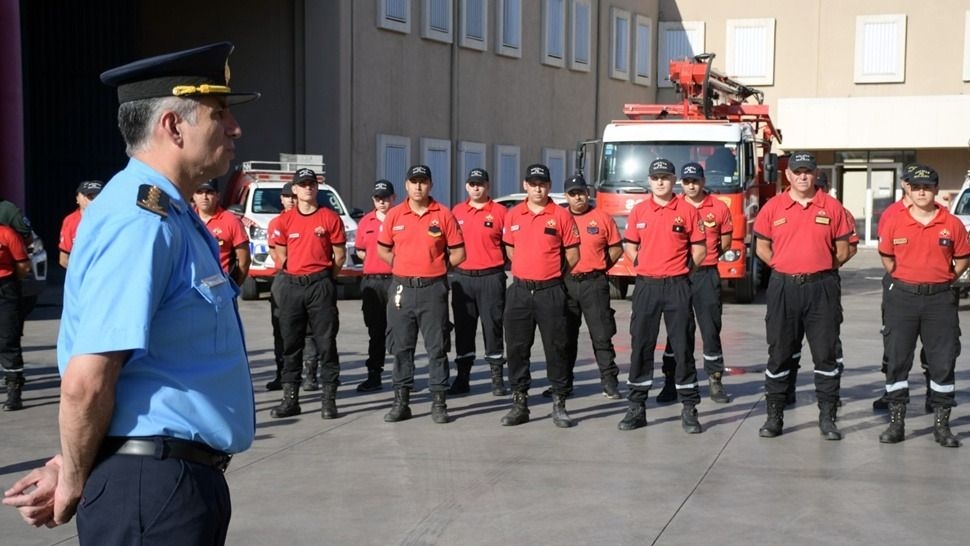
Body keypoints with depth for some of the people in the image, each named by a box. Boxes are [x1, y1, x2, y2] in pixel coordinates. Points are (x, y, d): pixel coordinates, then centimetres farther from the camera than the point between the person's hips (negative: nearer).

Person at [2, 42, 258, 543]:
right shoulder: (141, 221, -19)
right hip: (155, 488, -9)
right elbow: (86, 383, -24)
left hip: (179, 480, 9)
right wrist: (75, 482, -9)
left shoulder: (170, 218, 12)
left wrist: (75, 468, 9)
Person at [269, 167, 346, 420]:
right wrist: (293, 276, 8)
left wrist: (324, 278, 3)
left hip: (321, 285, -3)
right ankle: (290, 398, 13)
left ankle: (329, 399, 3)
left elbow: (340, 255, 3)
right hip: (291, 285, 3)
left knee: (326, 343, -1)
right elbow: (280, 255, 11)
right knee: (291, 344, 7)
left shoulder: (330, 218, 0)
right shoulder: (284, 220, 6)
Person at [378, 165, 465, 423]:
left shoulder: (443, 215, -1)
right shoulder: (394, 215, 5)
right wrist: (405, 267, 8)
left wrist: (435, 268, 3)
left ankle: (439, 402, 8)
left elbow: (458, 253, 3)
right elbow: (383, 249, 15)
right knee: (401, 348, 7)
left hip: (433, 289, -2)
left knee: (437, 348, 2)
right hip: (402, 288, 2)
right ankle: (401, 401, 15)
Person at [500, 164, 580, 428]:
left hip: (550, 292, -3)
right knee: (517, 348, 6)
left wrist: (552, 273, 6)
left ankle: (559, 405, 9)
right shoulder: (513, 215, 7)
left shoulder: (561, 215, -3)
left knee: (555, 349, 1)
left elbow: (573, 256, 2)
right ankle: (519, 403, 15)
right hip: (519, 290, 3)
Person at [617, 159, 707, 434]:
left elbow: (699, 249, 3)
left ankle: (689, 409, 6)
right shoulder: (638, 211, 7)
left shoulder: (687, 211, -1)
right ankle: (636, 407, 13)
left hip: (677, 287, -2)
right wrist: (643, 266, 6)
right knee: (640, 346, 5)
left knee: (682, 347, 0)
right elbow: (629, 245, 14)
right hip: (645, 286, 2)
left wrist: (682, 270, 3)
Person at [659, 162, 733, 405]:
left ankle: (715, 381, 9)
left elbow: (726, 241, 12)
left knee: (711, 328, 2)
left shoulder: (719, 208, 2)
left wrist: (708, 255, 8)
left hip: (707, 274, 0)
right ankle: (672, 382, 9)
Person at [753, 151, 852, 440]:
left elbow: (842, 250, 6)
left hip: (821, 288, 0)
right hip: (784, 287, 1)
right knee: (779, 353, 6)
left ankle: (827, 417, 11)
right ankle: (774, 415, 14)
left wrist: (821, 269, 5)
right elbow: (762, 247, 9)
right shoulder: (773, 207, 3)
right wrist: (785, 268, 5)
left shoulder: (832, 207, 2)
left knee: (826, 353, 3)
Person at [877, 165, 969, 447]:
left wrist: (944, 280, 7)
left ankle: (941, 424, 14)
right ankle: (896, 421, 12)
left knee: (943, 361, 3)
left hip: (940, 299, 0)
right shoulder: (894, 222, 0)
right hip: (903, 297, 0)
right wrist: (903, 280, 11)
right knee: (897, 359, 3)